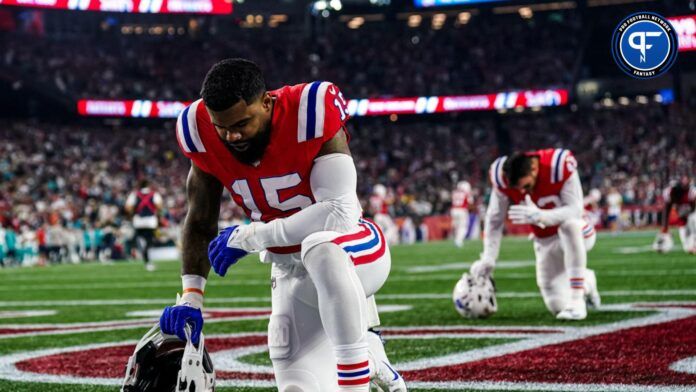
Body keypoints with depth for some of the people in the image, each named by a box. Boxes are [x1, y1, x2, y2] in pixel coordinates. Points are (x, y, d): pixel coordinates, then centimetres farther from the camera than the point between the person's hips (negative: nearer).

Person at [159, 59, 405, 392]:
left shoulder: (309, 116, -25)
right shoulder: (205, 135, -10)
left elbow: (340, 213, -29)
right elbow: (200, 223, 2)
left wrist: (250, 236, -25)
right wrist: (191, 297, -10)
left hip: (353, 252, -5)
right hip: (292, 273, 6)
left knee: (320, 246, -40)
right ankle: (369, 356, 28)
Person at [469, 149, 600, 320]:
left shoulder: (559, 166, -28)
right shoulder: (503, 178, -18)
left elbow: (575, 210, -30)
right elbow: (494, 221, -8)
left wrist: (538, 216, -44)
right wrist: (488, 259, -17)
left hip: (575, 235, -4)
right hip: (546, 242, 4)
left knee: (570, 223, -41)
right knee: (557, 306, -4)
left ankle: (577, 300, -32)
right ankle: (586, 282, 32)